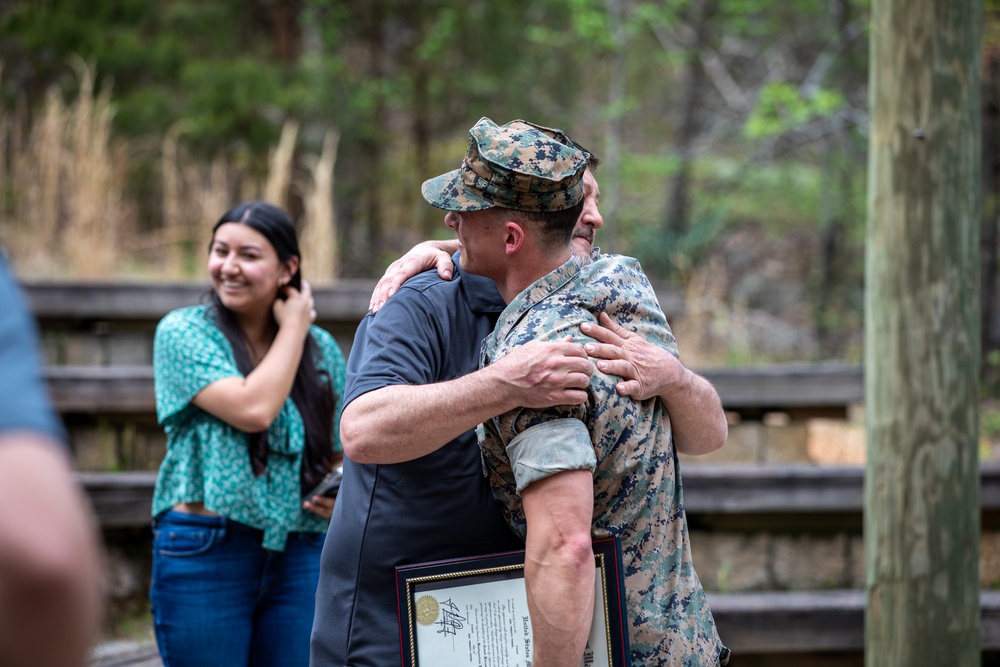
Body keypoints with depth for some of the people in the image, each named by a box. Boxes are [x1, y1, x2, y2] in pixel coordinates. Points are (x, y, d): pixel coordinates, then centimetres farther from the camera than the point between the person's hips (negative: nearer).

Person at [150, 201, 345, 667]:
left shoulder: (321, 349, 10)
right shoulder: (183, 331, -2)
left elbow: (339, 456, 20)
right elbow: (253, 410, -17)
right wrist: (294, 327, -4)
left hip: (299, 555, 4)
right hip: (204, 552, -3)